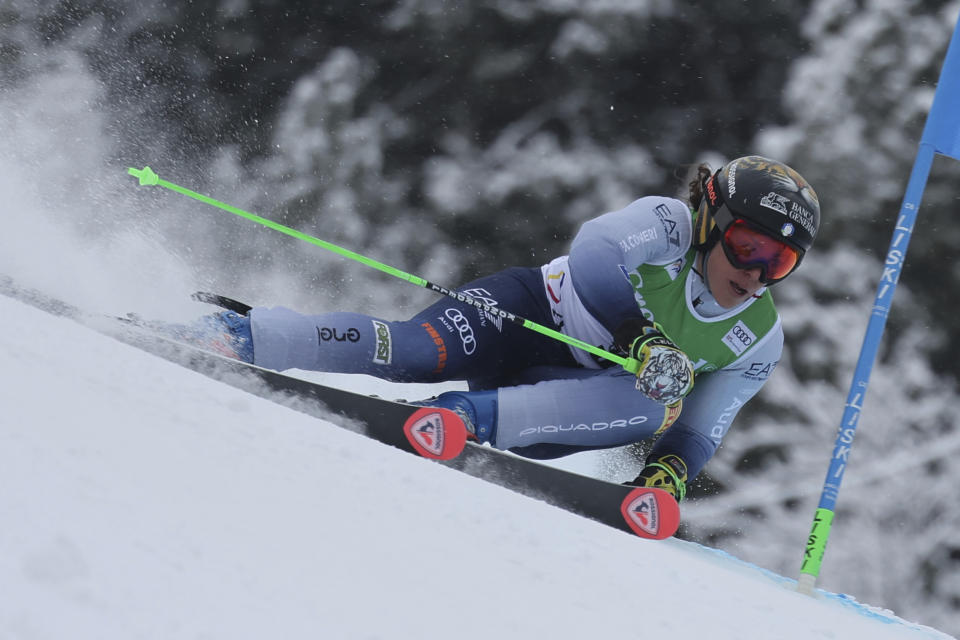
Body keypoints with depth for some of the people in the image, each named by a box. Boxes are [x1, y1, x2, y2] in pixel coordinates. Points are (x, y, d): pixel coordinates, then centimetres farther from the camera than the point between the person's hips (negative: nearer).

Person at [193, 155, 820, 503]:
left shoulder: (758, 344, -4)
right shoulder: (669, 225, -15)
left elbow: (699, 430, -1)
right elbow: (592, 255, -27)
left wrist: (673, 467, -22)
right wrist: (639, 339, -37)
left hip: (570, 391, 3)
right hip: (530, 310, -3)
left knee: (655, 407, -30)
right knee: (413, 352, -29)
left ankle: (476, 417, -37)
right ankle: (238, 335, -20)